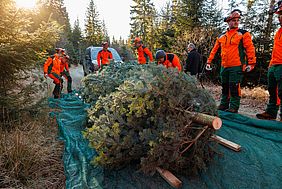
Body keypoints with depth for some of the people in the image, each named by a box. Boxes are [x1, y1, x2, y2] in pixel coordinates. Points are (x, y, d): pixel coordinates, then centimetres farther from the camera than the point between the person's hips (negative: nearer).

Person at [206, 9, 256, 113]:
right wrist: (209, 62, 13)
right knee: (225, 86, 11)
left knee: (234, 87, -5)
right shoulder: (221, 36, 13)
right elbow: (214, 50, 17)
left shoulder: (243, 34, 0)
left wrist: (251, 63, -12)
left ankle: (234, 107, 4)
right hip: (224, 66, 5)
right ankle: (224, 105, 22)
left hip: (237, 66, -5)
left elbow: (250, 48, -5)